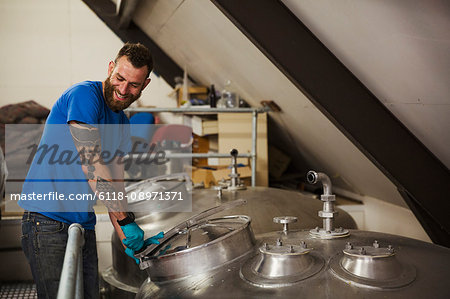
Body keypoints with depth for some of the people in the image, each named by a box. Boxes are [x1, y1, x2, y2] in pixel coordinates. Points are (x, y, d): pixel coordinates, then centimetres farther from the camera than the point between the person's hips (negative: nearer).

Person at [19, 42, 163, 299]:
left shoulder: (123, 125, 12)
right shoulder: (84, 95, -13)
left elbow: (115, 184, 10)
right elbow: (92, 167, -19)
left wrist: (130, 241, 1)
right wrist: (127, 221, -16)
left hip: (84, 225, 8)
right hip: (47, 222, -8)